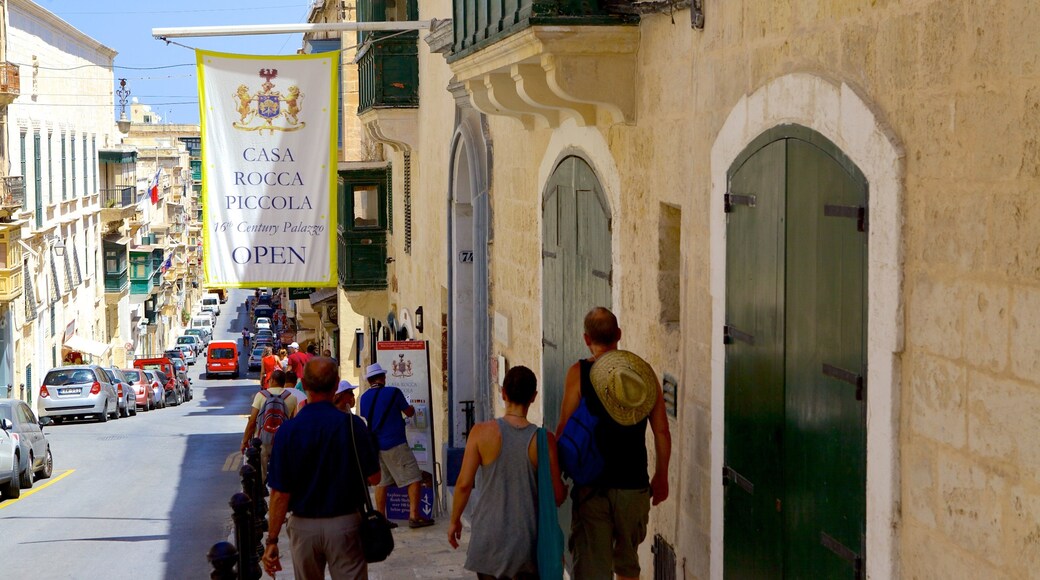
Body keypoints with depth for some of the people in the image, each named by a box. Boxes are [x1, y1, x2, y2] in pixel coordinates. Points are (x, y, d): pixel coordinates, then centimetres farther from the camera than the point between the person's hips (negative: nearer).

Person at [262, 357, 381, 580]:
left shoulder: (287, 431, -9)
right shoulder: (352, 425, -10)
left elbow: (280, 494, -8)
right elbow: (374, 477, -4)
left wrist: (272, 541, -1)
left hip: (304, 526, 1)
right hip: (345, 524, -1)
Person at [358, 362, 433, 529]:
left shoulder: (364, 398, 5)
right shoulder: (393, 392, -8)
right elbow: (409, 412, 4)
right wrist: (411, 408, 27)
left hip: (376, 445, 6)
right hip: (395, 444, -6)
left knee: (381, 482, 11)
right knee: (414, 478, -1)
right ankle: (414, 516, -8)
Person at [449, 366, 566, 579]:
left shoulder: (482, 432, -8)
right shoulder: (544, 440, -7)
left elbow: (464, 483, -8)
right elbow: (557, 495, -3)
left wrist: (455, 520, 7)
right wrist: (565, 489, 20)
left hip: (489, 539, 0)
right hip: (527, 542, 0)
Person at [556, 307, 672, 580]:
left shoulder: (579, 372, -7)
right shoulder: (643, 371, 2)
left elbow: (565, 431, -9)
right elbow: (662, 431, 4)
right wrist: (661, 476, 17)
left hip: (592, 486, -3)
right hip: (634, 485, 3)